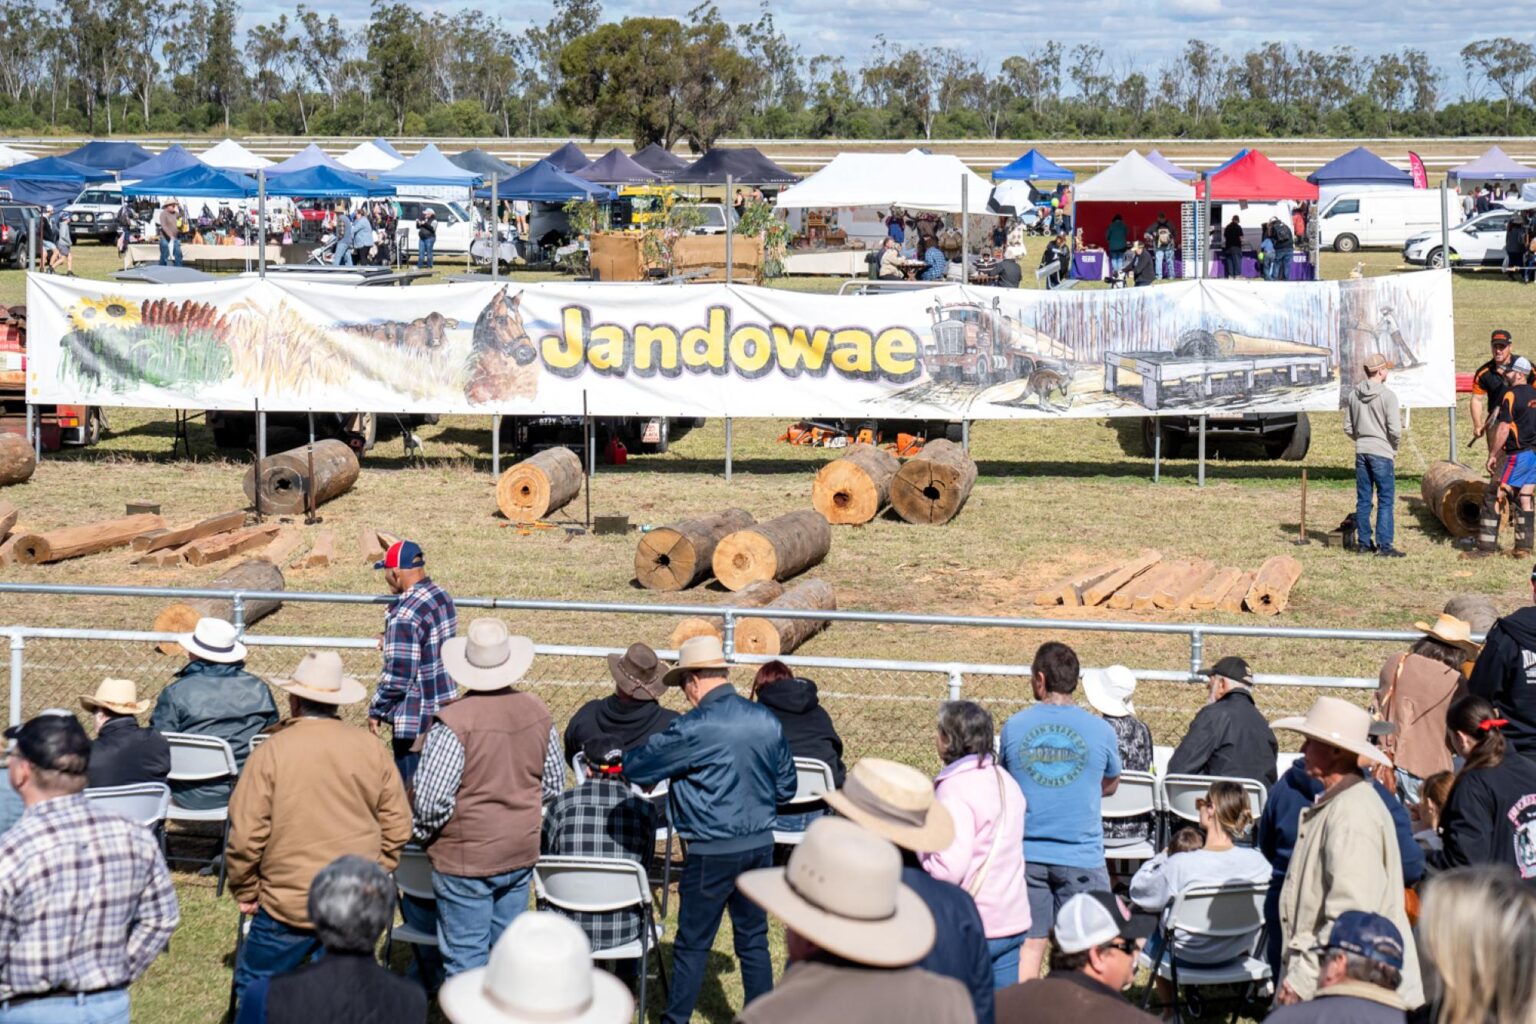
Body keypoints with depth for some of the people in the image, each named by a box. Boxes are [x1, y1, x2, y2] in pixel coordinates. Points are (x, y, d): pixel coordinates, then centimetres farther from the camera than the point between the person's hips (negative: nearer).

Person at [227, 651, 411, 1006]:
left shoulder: (272, 753, -13)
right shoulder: (370, 748, 0)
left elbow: (245, 834, -12)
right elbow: (397, 825, 5)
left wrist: (245, 891, 3)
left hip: (290, 906, -4)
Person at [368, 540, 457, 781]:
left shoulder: (405, 616, -24)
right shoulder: (443, 598, 3)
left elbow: (397, 677, -22)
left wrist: (376, 710, -8)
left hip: (416, 723, -9)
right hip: (445, 711, 9)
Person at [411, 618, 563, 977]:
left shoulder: (452, 722, -21)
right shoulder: (537, 713, -1)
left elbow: (429, 799, -19)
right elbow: (554, 785, 10)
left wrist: (421, 833, 0)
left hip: (465, 858, -6)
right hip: (522, 853, 6)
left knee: (465, 956, 3)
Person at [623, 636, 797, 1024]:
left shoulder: (694, 729, -17)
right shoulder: (767, 721, 2)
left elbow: (637, 768, -9)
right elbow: (786, 788, 10)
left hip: (712, 853, -5)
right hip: (761, 844, 6)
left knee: (693, 944, 6)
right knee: (753, 939, 13)